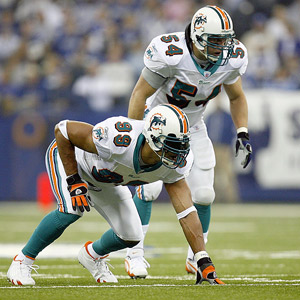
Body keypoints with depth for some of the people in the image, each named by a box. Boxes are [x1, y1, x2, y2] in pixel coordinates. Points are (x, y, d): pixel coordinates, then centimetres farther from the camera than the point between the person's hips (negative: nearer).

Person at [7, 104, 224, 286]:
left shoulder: (176, 162, -28)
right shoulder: (119, 140, -46)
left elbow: (187, 212, -25)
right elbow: (63, 130, -33)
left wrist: (204, 262, -31)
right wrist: (73, 181, -30)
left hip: (104, 179, 6)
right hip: (66, 156, -6)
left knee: (131, 236, -3)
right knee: (71, 210, -33)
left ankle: (92, 254, 32)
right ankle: (22, 262, -14)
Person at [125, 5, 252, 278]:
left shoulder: (232, 59, -17)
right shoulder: (170, 54, -33)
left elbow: (236, 97, 4)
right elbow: (139, 94, -22)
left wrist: (243, 134, -6)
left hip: (193, 127, 4)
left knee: (203, 194, -2)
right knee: (149, 188, -18)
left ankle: (196, 256, 18)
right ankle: (135, 253, -3)